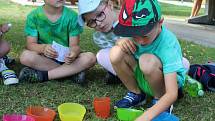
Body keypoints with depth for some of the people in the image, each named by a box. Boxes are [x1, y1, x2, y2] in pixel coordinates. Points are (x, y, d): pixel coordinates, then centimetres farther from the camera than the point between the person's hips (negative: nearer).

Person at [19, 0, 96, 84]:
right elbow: (30, 44, -11)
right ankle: (72, 72, -21)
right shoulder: (34, 16, -6)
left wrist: (73, 53, -34)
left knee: (90, 58, -25)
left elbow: (74, 45, -9)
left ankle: (43, 75, -23)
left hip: (66, 58, 1)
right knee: (26, 56, -30)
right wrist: (43, 48, -35)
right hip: (44, 58, 0)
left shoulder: (72, 16, -6)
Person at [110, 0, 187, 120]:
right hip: (142, 78, 5)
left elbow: (172, 94, -38)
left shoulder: (168, 44, -33)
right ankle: (135, 93, 0)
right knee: (116, 53, -23)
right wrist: (121, 41, -23)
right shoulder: (135, 31, -19)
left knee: (147, 61, -37)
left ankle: (159, 99, -9)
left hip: (166, 81, -5)